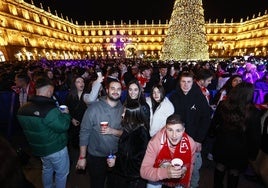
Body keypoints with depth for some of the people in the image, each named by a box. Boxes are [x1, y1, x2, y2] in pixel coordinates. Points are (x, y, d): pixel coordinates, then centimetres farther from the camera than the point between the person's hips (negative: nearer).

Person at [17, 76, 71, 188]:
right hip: (56, 149, -8)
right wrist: (66, 114, -10)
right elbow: (63, 126, -27)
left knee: (47, 169, 31)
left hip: (38, 148, 8)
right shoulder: (50, 109, -31)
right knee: (62, 173, 16)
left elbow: (28, 127, 8)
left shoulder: (23, 109, -5)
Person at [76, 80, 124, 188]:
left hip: (116, 156, 3)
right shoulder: (94, 108, -16)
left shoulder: (123, 109, -7)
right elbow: (84, 132, -12)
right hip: (96, 157, -3)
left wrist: (113, 131, -21)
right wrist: (82, 157, -9)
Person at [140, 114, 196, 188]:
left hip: (179, 180, 2)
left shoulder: (190, 144, -26)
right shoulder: (155, 142, -33)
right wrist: (165, 172, -45)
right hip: (157, 178, -1)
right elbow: (144, 171, -31)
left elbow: (190, 165, -5)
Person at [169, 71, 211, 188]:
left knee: (194, 168, 14)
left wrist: (199, 140, -9)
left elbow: (205, 120, -6)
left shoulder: (200, 97, -8)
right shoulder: (173, 97, -4)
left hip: (194, 141, -1)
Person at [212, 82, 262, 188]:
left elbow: (215, 123, -1)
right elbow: (255, 136, -12)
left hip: (221, 145, 3)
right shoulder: (253, 113, -23)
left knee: (220, 167, 24)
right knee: (234, 173, 20)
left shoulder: (222, 105, -16)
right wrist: (253, 154, 3)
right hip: (239, 150, -2)